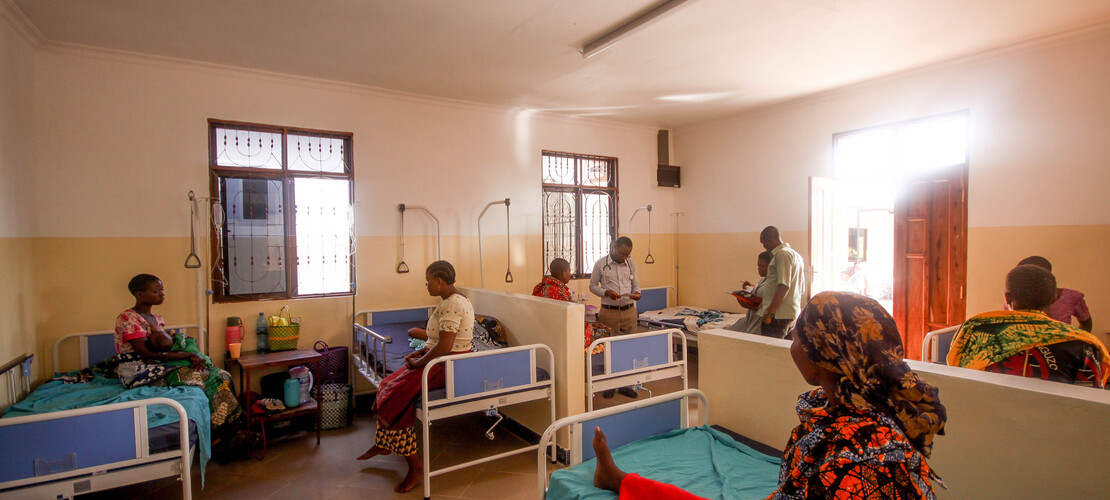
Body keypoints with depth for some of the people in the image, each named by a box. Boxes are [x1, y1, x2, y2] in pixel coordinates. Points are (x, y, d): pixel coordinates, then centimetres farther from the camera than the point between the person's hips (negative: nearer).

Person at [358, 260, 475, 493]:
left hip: (447, 368, -11)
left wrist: (418, 363, -13)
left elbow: (443, 347, -27)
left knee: (396, 397, -13)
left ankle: (416, 466, -5)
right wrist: (420, 352, 10)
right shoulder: (457, 299, 11)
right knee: (389, 386, 11)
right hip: (448, 363, 11)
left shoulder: (450, 305, -22)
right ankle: (383, 443, 26)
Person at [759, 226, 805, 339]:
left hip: (780, 316, -10)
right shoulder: (795, 255, 19)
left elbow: (784, 287, -21)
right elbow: (802, 289, 22)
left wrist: (769, 313, -18)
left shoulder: (782, 254, -12)